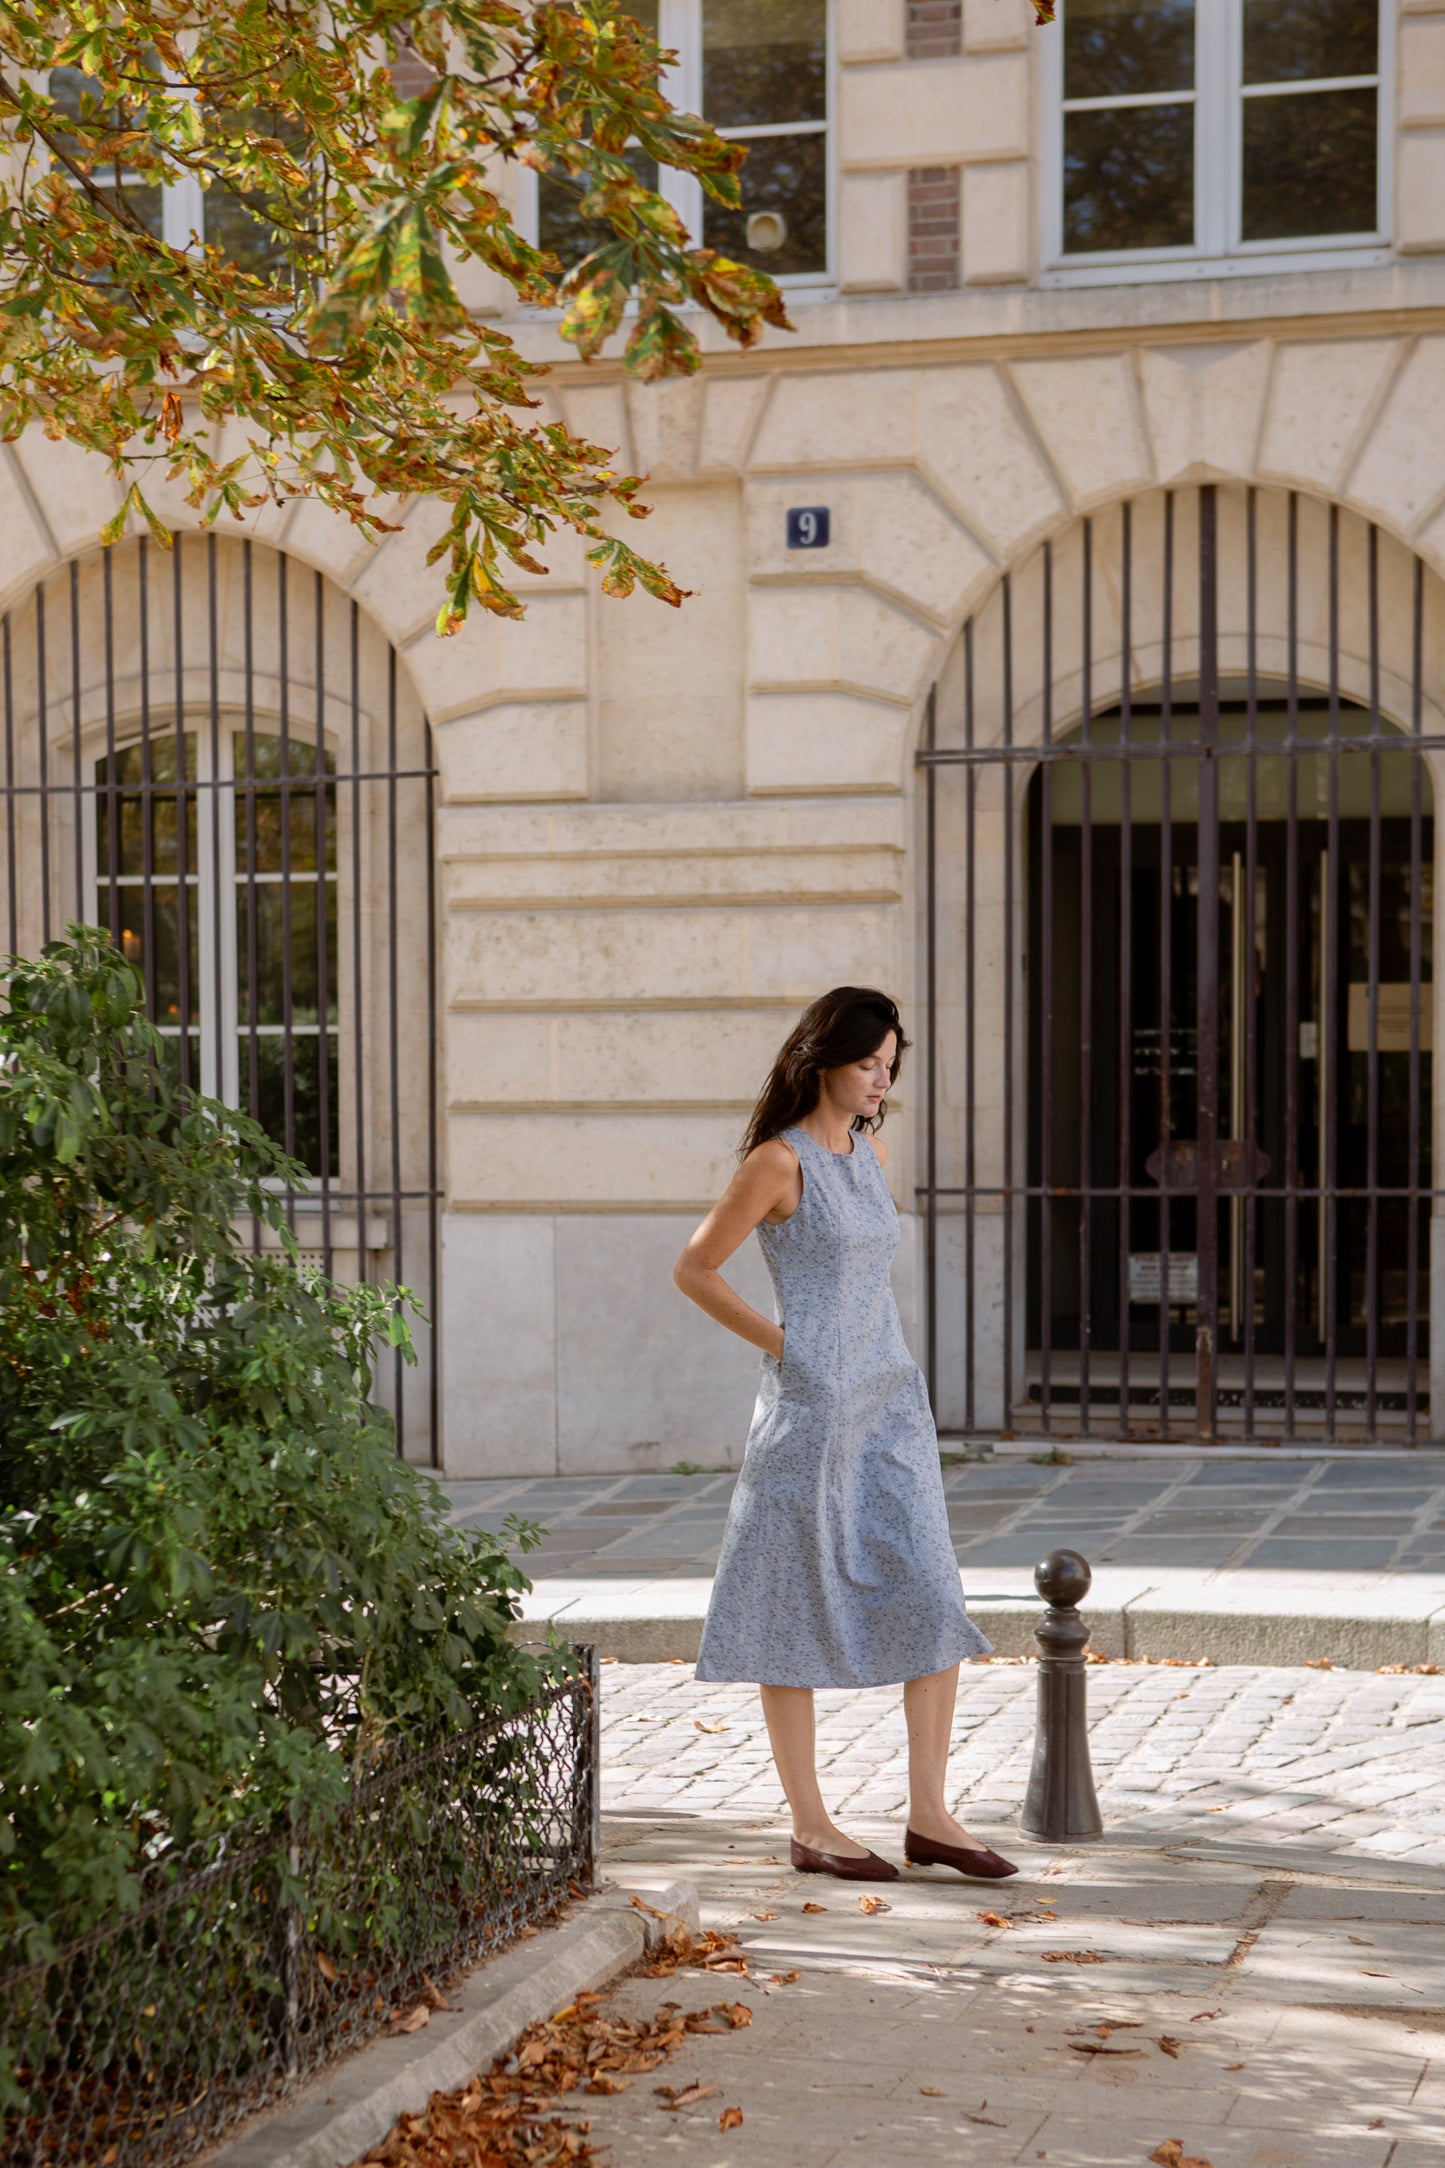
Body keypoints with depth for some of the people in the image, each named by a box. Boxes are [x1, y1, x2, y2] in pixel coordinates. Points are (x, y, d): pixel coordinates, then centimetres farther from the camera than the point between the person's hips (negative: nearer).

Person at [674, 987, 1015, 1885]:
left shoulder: (873, 1150, 12)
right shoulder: (779, 1160, -9)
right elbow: (696, 1270, -6)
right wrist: (781, 1343, -7)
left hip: (891, 1399, 7)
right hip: (813, 1405, -7)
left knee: (933, 1599, 0)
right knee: (800, 1609, 2)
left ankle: (929, 1815, 6)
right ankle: (811, 1826, 9)